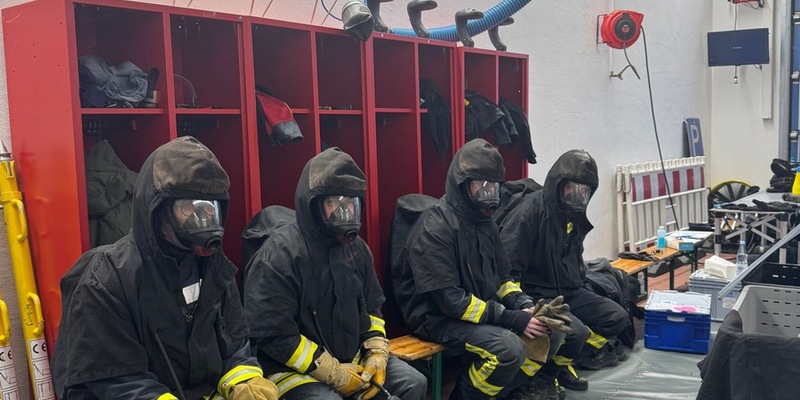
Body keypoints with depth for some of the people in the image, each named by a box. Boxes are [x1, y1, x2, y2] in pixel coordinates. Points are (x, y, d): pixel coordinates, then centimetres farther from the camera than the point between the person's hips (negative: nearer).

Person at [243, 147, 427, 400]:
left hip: (352, 358, 7)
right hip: (294, 368, -7)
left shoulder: (355, 246, 5)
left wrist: (377, 355, -1)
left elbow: (371, 307, 16)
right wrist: (333, 374, -19)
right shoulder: (279, 255, -18)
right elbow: (272, 335, -21)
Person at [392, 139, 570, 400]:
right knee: (509, 348, -29)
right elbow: (448, 299, -24)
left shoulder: (485, 223, 8)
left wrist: (525, 306, -8)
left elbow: (502, 277, 14)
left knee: (551, 328, -1)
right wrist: (511, 318, -25)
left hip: (483, 308, 9)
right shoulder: (435, 228, -19)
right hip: (439, 317, -8)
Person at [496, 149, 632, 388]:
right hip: (538, 296, -8)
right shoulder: (530, 212, -21)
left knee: (618, 317, 4)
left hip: (570, 292, 9)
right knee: (576, 332, -28)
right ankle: (557, 365, 4)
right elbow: (507, 267, -23)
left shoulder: (575, 213, 7)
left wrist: (578, 282, 18)